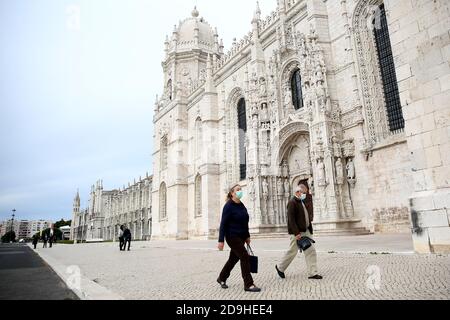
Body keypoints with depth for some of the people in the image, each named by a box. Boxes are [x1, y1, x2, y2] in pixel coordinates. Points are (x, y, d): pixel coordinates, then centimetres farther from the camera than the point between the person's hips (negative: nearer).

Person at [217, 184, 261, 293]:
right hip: (232, 236, -8)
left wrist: (247, 236, 17)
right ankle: (248, 284, 0)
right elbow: (223, 224, -16)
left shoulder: (242, 206, 9)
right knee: (245, 257, -10)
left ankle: (222, 278, 34)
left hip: (241, 237, 8)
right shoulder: (229, 206, -13)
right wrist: (221, 240, -20)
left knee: (234, 258, 15)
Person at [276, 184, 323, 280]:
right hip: (297, 232, -8)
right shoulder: (292, 203, -14)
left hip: (306, 231, 8)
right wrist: (296, 233, -23)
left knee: (311, 251, 4)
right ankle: (280, 268, 21)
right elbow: (291, 219, -19)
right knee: (292, 251, 2)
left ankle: (312, 273, 10)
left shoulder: (303, 202, 13)